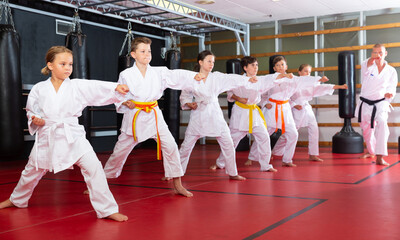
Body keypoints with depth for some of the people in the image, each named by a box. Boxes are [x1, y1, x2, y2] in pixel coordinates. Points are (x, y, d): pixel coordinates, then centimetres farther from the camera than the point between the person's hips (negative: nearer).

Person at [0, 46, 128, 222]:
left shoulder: (77, 86, -5)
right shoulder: (39, 89, 0)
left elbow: (97, 88, -18)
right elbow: (31, 110, 11)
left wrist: (116, 87, -35)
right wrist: (35, 119, -10)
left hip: (73, 136, -2)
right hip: (47, 137, 2)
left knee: (93, 167, -18)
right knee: (32, 171, 20)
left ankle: (107, 209, -9)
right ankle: (17, 200, 50)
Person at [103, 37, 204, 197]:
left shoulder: (159, 72, 1)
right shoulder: (126, 75, -3)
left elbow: (177, 76, -11)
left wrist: (195, 76, -27)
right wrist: (125, 103, -15)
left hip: (154, 115, 2)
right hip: (134, 116, -1)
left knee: (170, 146, -10)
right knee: (120, 151, 6)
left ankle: (178, 185, 2)